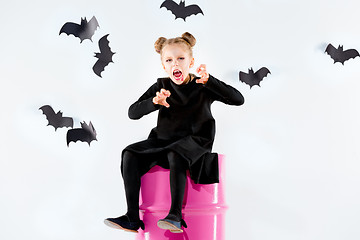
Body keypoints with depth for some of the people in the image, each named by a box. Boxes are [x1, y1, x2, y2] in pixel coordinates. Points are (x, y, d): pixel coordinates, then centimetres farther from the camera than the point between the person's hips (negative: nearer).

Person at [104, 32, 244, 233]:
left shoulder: (202, 87, -1)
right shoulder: (161, 86, 6)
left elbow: (238, 99, -12)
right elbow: (133, 113, -2)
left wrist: (209, 81, -23)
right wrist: (155, 102, -23)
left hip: (194, 141, -4)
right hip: (164, 140, 4)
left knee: (175, 155, -36)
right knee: (130, 154, -17)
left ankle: (175, 216, -30)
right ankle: (132, 218, -17)